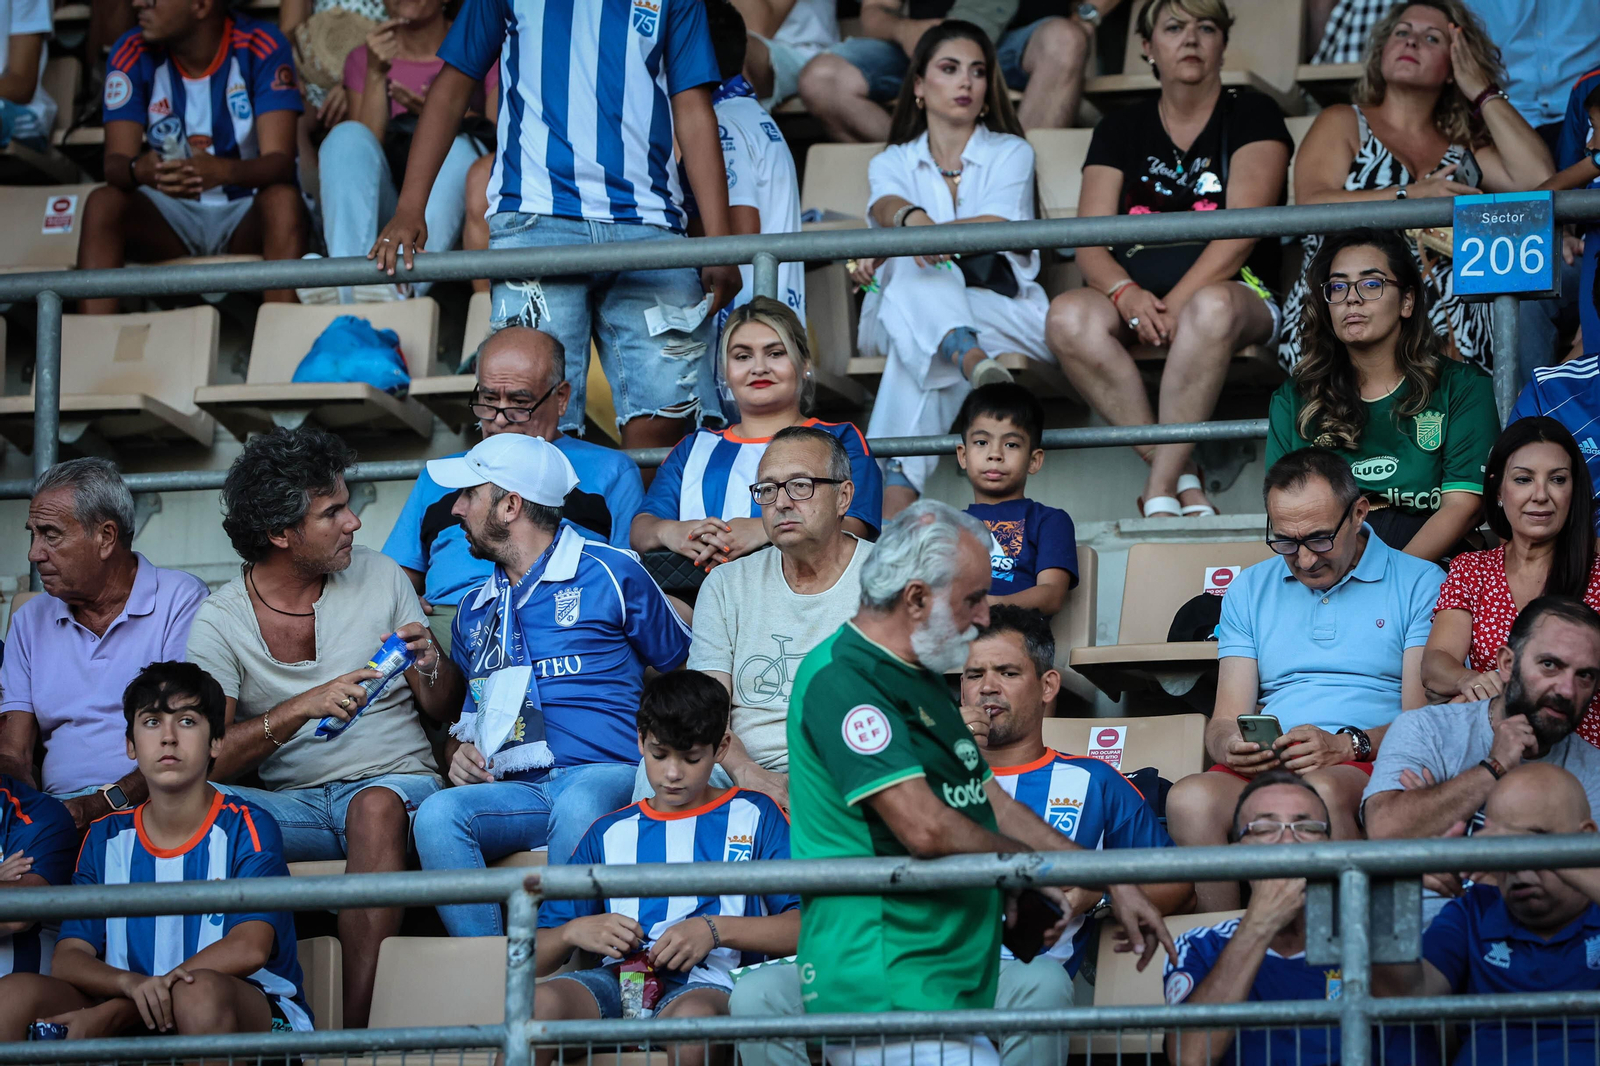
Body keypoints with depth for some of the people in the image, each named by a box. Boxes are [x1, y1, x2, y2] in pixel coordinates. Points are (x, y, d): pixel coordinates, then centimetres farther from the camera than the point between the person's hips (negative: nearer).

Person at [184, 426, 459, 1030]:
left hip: (394, 782, 0)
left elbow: (444, 710, 13)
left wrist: (430, 667, -10)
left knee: (374, 807, -37)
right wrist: (305, 707, -22)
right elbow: (208, 759, -10)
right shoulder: (219, 622, 2)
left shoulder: (380, 578, 8)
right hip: (291, 804, 0)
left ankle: (358, 1031, -42)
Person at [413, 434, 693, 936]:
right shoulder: (475, 610, 26)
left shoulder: (611, 574, 10)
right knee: (437, 813, -30)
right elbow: (465, 721, 33)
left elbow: (684, 670, 14)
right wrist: (459, 753, 8)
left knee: (577, 807, -41)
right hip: (513, 792, 4)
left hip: (604, 776, -4)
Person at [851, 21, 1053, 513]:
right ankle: (973, 361, -68)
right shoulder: (892, 162, 17)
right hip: (904, 317, 1)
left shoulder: (1010, 154, 12)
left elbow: (996, 228, -10)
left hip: (1006, 312, -1)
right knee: (915, 269, -35)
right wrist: (912, 218, -39)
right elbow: (887, 205, -9)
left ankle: (901, 483, -54)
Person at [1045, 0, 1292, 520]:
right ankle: (1183, 480, -29)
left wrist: (1178, 303, -20)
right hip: (1136, 297, 3)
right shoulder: (1120, 130, 17)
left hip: (1232, 291, -3)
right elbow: (1090, 242, 6)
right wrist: (1127, 294, -17)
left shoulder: (1252, 116, 8)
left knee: (1211, 307, -40)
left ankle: (1160, 491, -36)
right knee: (1069, 315, -31)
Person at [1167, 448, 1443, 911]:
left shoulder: (1419, 584, 10)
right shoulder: (1250, 591, 23)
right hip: (1264, 768, 3)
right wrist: (1232, 746, -9)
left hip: (1369, 766, -3)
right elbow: (1225, 721, 16)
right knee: (1190, 799, -33)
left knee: (1322, 791, -40)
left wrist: (1346, 745, -17)